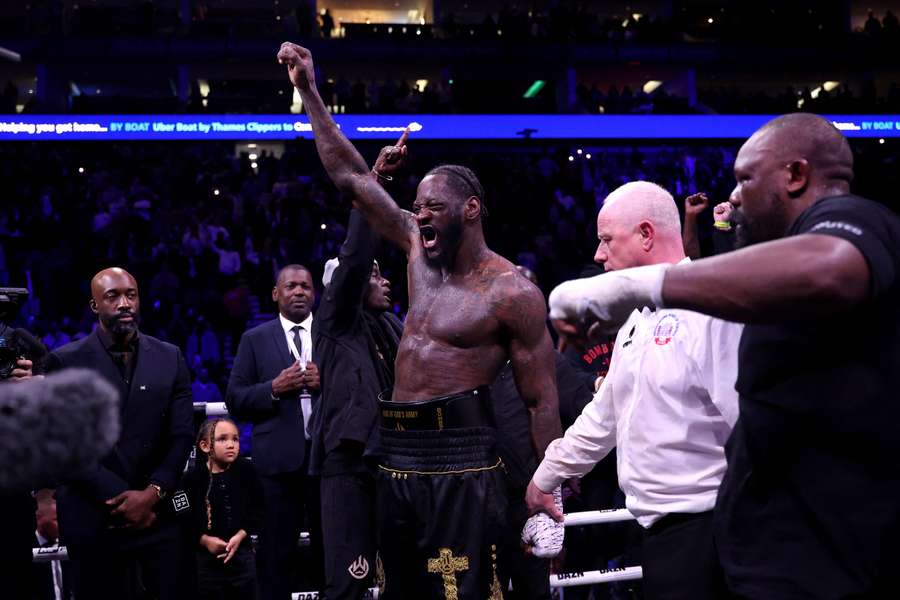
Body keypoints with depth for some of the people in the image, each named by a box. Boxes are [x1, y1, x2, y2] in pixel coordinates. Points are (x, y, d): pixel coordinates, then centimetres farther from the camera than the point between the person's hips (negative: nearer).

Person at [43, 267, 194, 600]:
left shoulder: (170, 357, 8)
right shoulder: (65, 362, -1)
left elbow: (182, 435, 4)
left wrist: (152, 493, -10)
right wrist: (121, 497, -12)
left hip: (161, 514, 2)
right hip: (92, 521, -2)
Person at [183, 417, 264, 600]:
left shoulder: (247, 470, -3)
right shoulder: (192, 477, -10)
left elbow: (257, 511, 0)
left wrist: (240, 536, -11)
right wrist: (204, 540, -16)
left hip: (242, 554, 2)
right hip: (206, 557, -2)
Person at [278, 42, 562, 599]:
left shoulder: (512, 293, -9)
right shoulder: (420, 246, 9)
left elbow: (542, 400, -7)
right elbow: (351, 177, 11)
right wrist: (309, 91, 9)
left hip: (460, 465, -7)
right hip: (398, 458, 7)